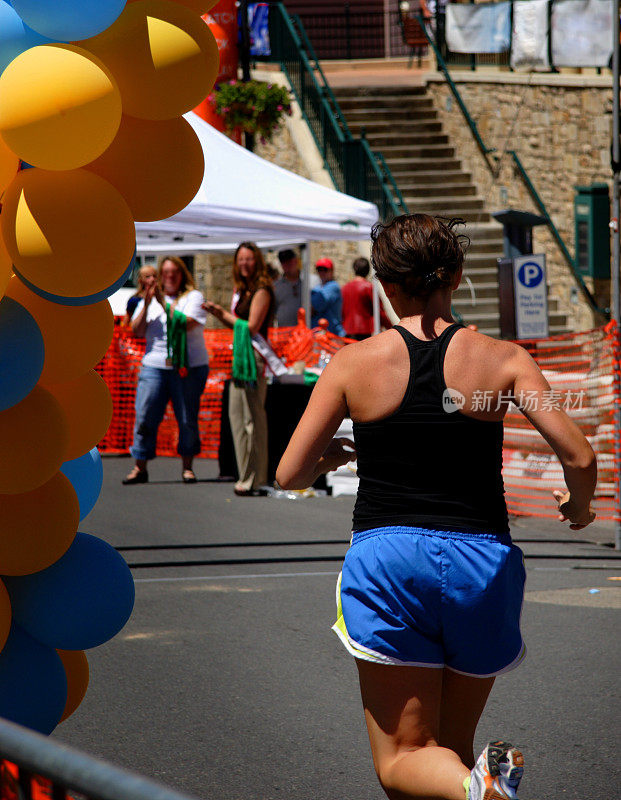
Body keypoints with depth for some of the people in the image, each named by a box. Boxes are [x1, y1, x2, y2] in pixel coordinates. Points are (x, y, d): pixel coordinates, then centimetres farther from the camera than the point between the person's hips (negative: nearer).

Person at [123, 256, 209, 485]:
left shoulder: (193, 296, 4)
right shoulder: (149, 300, 15)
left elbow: (187, 323, -12)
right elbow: (137, 331, 5)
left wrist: (164, 303, -12)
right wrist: (147, 304, -7)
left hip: (189, 366, -2)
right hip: (154, 365, 2)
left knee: (188, 419, 0)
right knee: (145, 416, -4)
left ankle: (187, 466, 11)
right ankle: (140, 468, 2)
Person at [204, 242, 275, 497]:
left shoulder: (262, 291, -10)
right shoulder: (241, 290, 17)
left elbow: (251, 327, -15)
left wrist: (226, 315, -4)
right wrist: (219, 313, 9)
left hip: (255, 356, -10)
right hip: (241, 355, 10)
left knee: (253, 418, -9)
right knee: (236, 414, 11)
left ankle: (255, 481, -7)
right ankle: (246, 477, 17)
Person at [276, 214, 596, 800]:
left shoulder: (354, 363, -1)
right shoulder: (503, 359, -1)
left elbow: (289, 475, 1)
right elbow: (579, 456, -8)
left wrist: (332, 456, 24)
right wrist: (578, 509, 14)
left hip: (387, 559, -2)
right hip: (480, 561, 2)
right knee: (452, 747, 21)